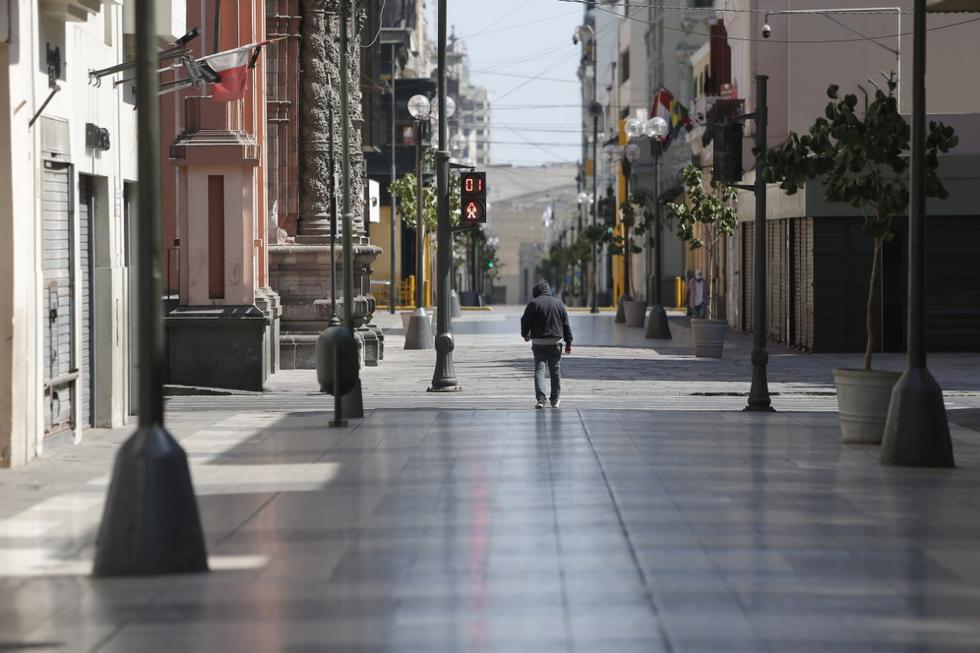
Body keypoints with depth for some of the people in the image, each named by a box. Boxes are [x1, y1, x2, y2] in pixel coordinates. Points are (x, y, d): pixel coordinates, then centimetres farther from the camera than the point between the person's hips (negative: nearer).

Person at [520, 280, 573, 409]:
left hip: (538, 342, -2)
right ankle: (555, 399, 20)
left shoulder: (533, 304, -4)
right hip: (555, 342, 2)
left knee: (539, 370, -2)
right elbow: (566, 324, 7)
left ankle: (540, 399, -16)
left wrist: (525, 335, 20)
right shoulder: (558, 303, 5)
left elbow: (525, 321, -1)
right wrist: (568, 343, 11)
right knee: (555, 370, 13)